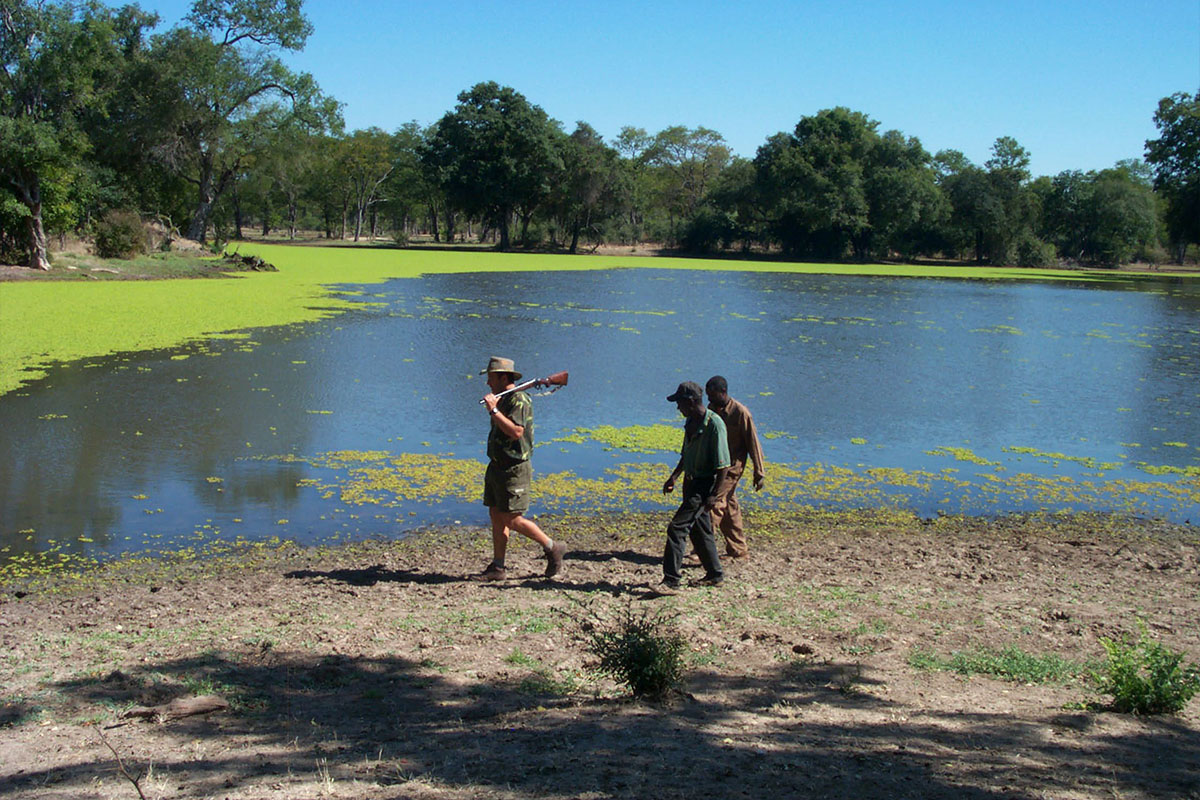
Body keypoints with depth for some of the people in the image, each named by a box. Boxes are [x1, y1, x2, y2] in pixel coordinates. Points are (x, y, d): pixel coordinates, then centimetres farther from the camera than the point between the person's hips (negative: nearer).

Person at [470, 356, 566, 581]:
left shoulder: (519, 400, -16)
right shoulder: (503, 400, 14)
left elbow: (516, 432, -29)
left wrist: (493, 410, -27)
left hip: (513, 470, -10)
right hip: (497, 467, 10)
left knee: (512, 520, -8)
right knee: (496, 516, 8)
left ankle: (552, 548, 7)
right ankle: (497, 568, 11)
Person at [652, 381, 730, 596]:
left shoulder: (714, 424, -20)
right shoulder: (691, 422, 8)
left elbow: (723, 465, -19)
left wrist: (714, 495, -20)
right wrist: (674, 477, 11)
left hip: (705, 485, -9)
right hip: (691, 482, 9)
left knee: (677, 528, -14)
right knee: (699, 530, 16)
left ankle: (671, 581, -12)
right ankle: (714, 575, 29)